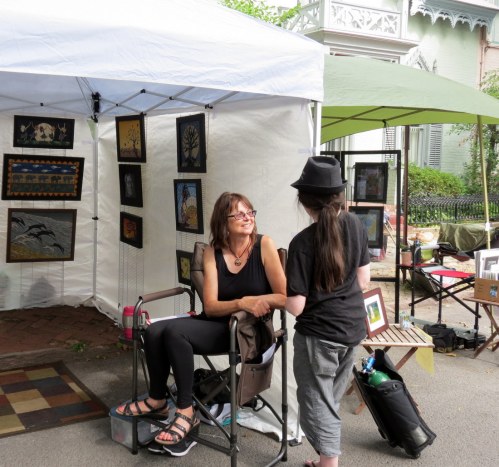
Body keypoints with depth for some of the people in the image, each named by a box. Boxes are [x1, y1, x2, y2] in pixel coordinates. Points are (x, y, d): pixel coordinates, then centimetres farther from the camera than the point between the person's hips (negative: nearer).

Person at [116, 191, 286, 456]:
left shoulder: (264, 245, -10)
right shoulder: (212, 252, 0)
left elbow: (285, 298, -12)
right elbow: (210, 306, -7)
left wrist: (255, 302, -29)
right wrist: (243, 302, -24)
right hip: (215, 324, 5)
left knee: (174, 332, -26)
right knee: (154, 332, -17)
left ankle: (185, 413, -12)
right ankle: (157, 400, 6)